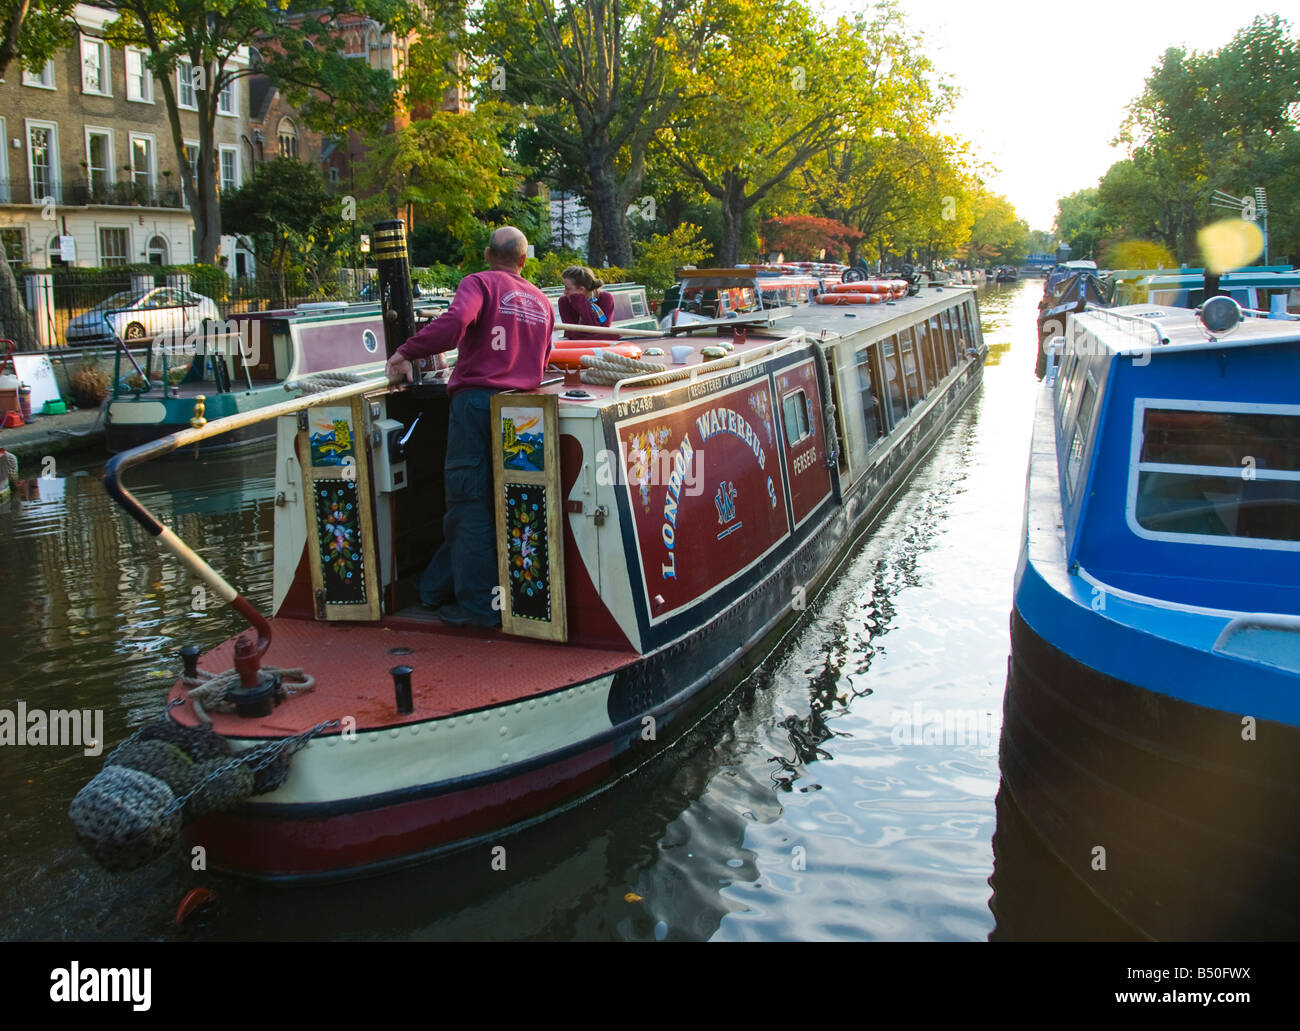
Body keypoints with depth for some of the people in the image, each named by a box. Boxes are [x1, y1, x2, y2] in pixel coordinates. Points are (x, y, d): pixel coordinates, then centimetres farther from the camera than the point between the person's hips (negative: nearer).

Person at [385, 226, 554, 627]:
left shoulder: (480, 283, -1)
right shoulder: (541, 301, 18)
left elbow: (453, 323, -20)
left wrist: (406, 352, -12)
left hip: (477, 397, -6)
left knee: (469, 503, -1)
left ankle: (478, 605, 0)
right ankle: (439, 587, 24)